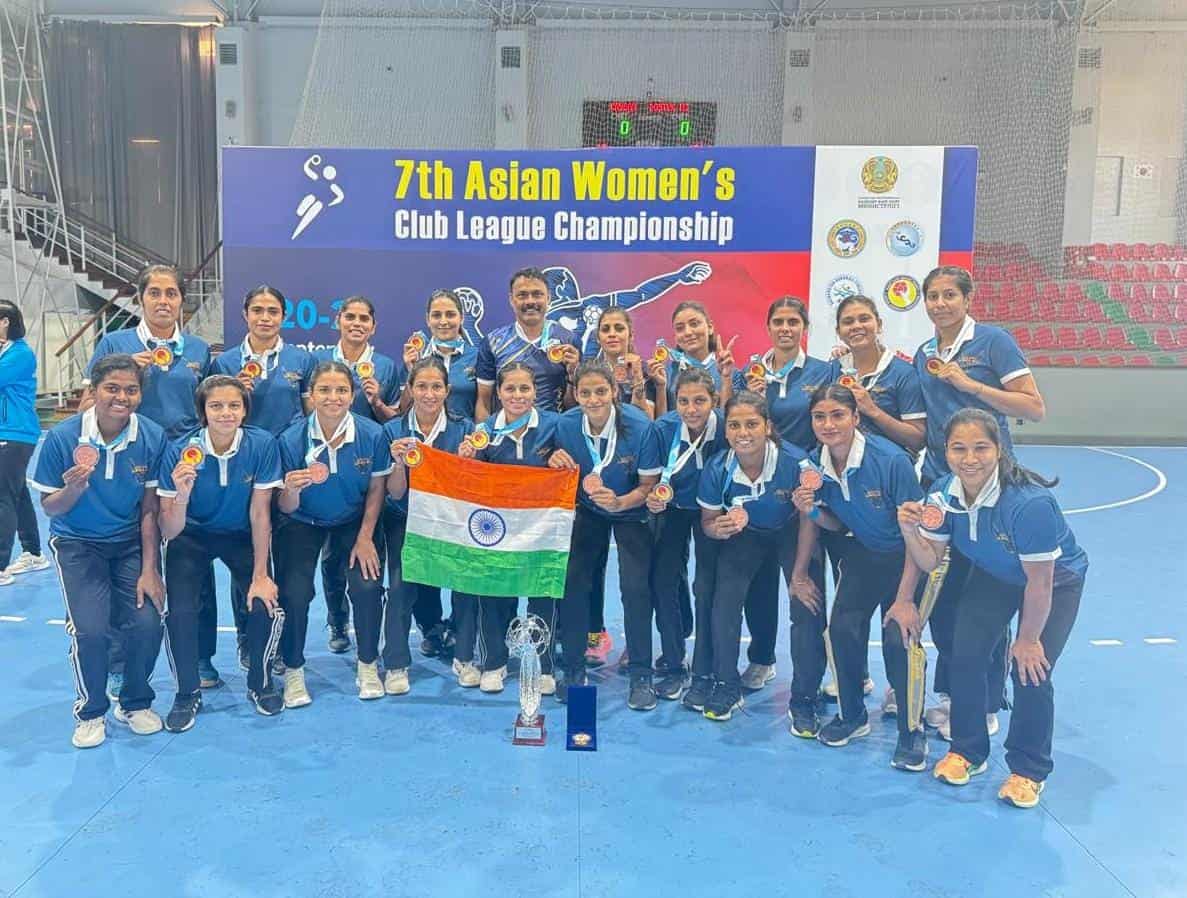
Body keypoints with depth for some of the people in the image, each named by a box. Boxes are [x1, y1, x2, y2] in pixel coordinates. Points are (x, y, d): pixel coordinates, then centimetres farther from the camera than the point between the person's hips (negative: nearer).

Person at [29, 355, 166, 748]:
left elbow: (149, 509, -7)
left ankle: (135, 703, 16)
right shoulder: (63, 436, -15)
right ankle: (91, 711, 12)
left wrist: (149, 569, -10)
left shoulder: (152, 437, -13)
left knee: (147, 623, -15)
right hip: (77, 542, -1)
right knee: (89, 629, -17)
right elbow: (50, 508, -6)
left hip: (131, 543, 1)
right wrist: (73, 488, -28)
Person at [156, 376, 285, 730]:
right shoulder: (180, 452, -23)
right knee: (180, 613, -19)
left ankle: (260, 684, 13)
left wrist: (260, 575, -13)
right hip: (191, 537, 0)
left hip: (242, 537, 0)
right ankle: (187, 694, 9)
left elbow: (259, 513, -15)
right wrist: (182, 494, -41)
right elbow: (169, 532, -22)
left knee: (266, 607, -17)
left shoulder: (262, 445, -22)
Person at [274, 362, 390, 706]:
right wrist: (292, 490, -37)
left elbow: (376, 490, -4)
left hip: (354, 521, 0)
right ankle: (293, 671, 8)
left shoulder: (372, 435, -18)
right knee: (294, 592, -17)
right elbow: (287, 508, -14)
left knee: (367, 587, -18)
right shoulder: (292, 439, -19)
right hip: (303, 523, 0)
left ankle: (368, 665, 8)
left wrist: (365, 538, -9)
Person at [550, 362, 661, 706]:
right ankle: (574, 670, 10)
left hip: (631, 510, -2)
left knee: (635, 587, -15)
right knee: (572, 583, -8)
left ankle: (641, 676, 1)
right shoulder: (566, 424, -17)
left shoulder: (640, 426, -26)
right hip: (587, 510, 3)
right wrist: (557, 464, -25)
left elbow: (650, 485, -16)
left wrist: (620, 502, -34)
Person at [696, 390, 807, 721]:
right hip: (745, 535, 1)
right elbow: (707, 520, -7)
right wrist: (718, 528, -31)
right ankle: (727, 686, 1)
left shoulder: (795, 461, -32)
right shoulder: (717, 469, -23)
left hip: (790, 533, -1)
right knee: (726, 598, -15)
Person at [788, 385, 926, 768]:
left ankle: (912, 732, 4)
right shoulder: (815, 463, -12)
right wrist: (811, 510, -22)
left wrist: (905, 598, -23)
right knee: (842, 625, -13)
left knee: (897, 637, -18)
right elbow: (834, 525, 1)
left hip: (904, 558, -4)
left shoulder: (891, 460, -29)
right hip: (862, 553, 4)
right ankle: (852, 714, 12)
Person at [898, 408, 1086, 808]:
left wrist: (1028, 639, -16)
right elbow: (930, 560, -12)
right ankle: (967, 751, 17)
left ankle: (1028, 770, 12)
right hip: (992, 577, 5)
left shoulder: (1030, 502, -40)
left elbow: (1039, 583, -28)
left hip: (1056, 582, -4)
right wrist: (909, 529, -33)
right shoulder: (943, 493, -22)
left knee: (1030, 670, -13)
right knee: (966, 657, -6)